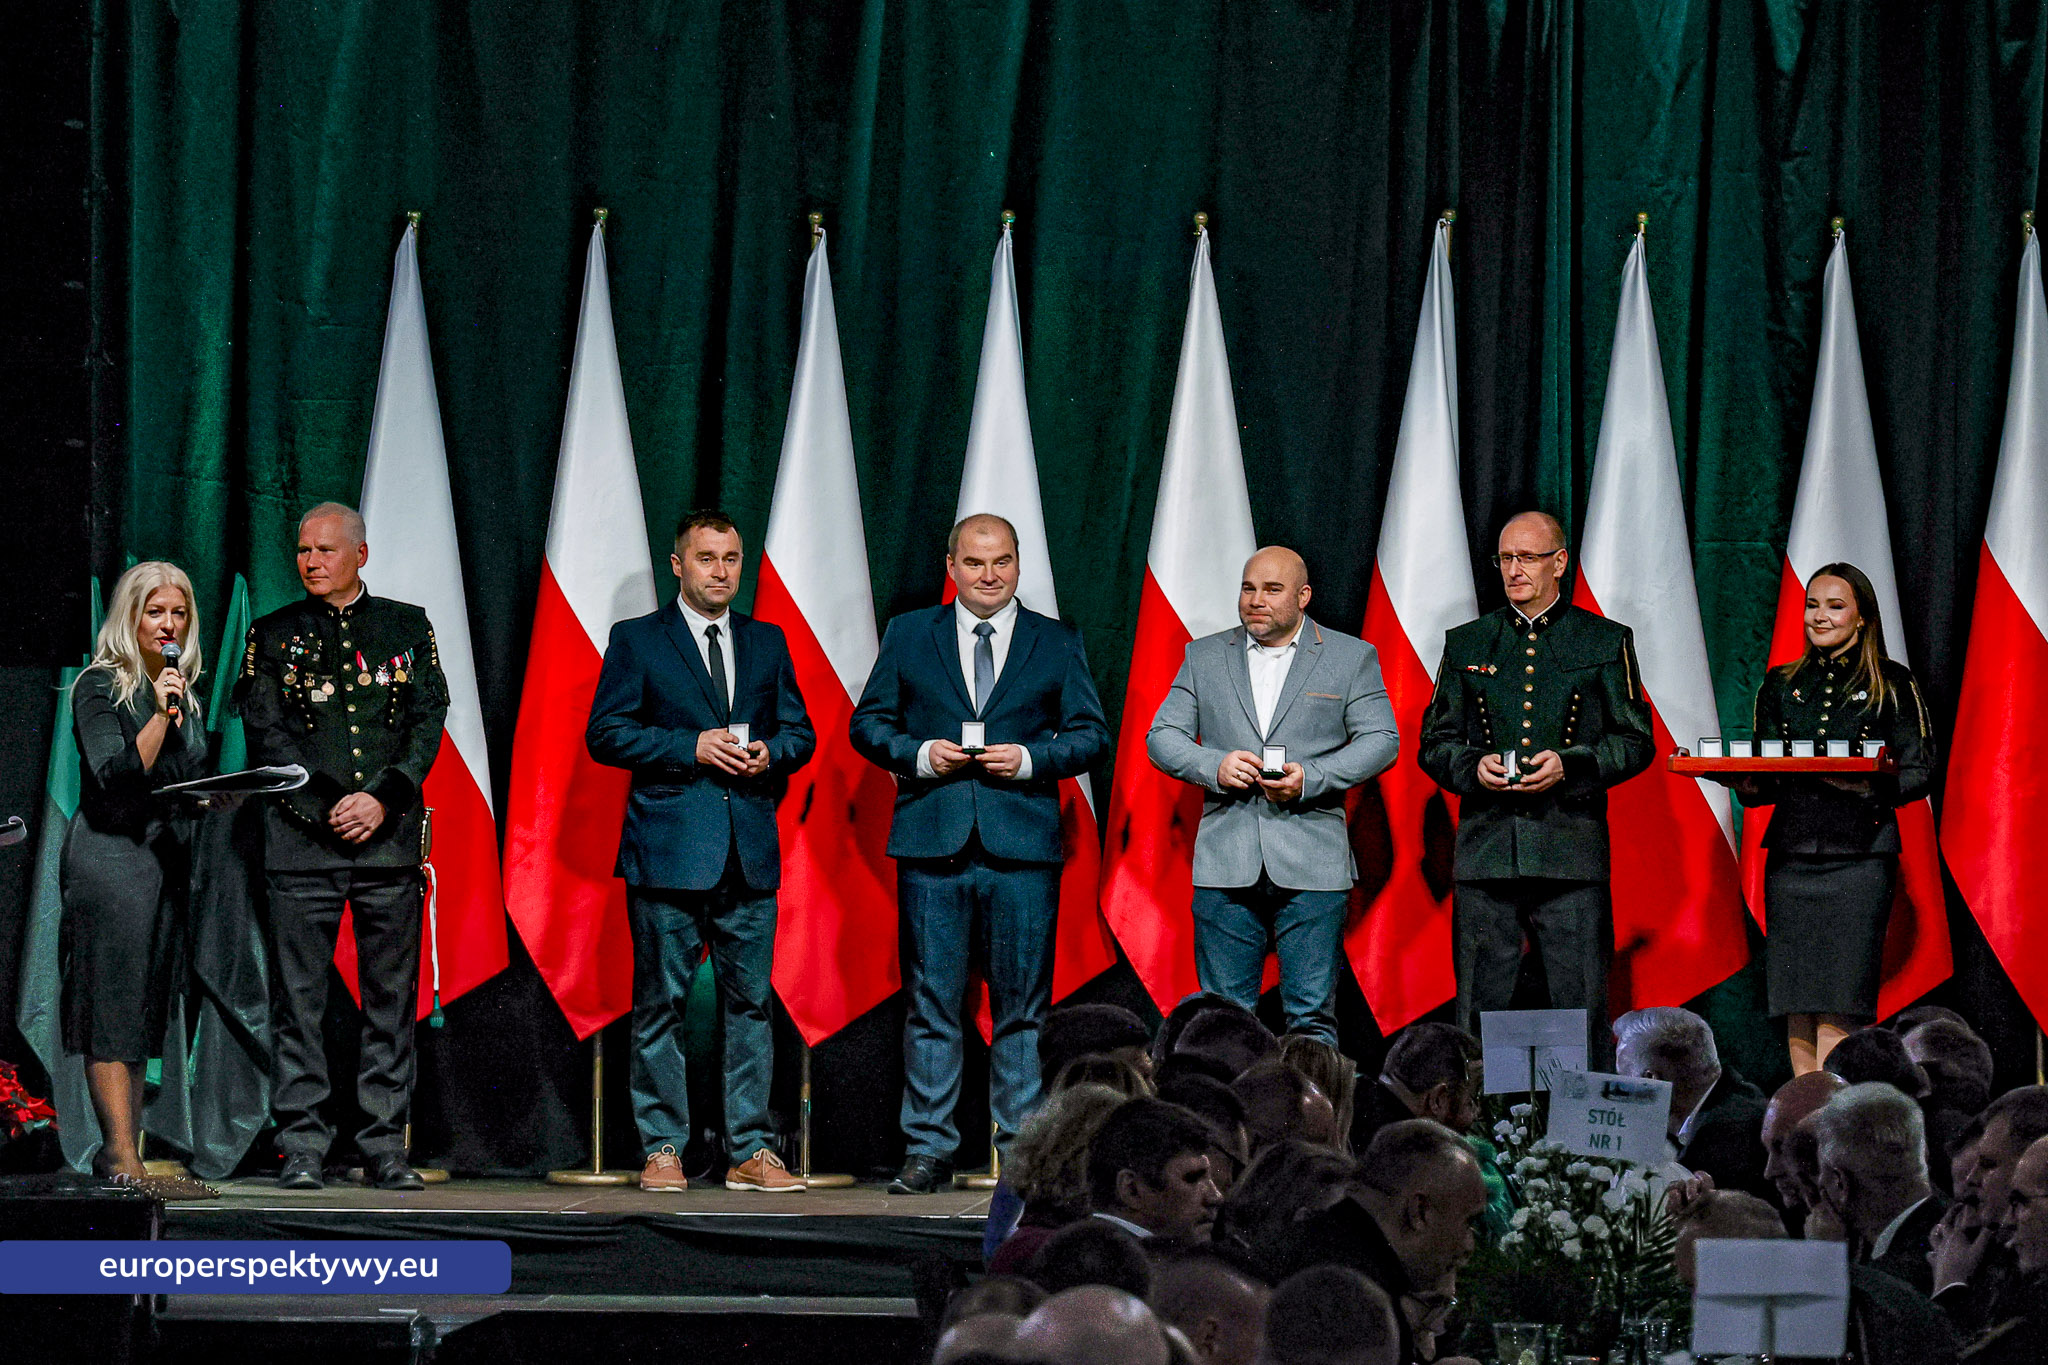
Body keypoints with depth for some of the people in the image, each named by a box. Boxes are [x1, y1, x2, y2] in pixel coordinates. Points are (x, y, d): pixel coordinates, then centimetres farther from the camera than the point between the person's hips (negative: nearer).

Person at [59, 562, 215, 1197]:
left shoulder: (184, 694, 17)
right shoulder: (100, 687, -6)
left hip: (168, 859, 8)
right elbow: (117, 777, -17)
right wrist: (160, 715, -22)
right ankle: (122, 1157, -16)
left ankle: (122, 1151, 7)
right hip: (111, 853, -8)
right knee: (116, 1007, -11)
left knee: (145, 1010, 6)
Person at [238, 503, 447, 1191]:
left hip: (391, 833, 1)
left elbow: (428, 722, 5)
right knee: (299, 997, -4)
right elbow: (266, 735, 1)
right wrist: (331, 808, -10)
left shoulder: (409, 627, 12)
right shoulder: (273, 636, 10)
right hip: (301, 838, -1)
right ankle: (301, 1149, -1)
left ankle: (385, 1146, 5)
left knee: (392, 997, 1)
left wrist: (383, 799, -9)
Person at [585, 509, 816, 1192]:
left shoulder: (768, 642, 16)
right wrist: (692, 747, -12)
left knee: (751, 1001, 2)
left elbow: (799, 731, 17)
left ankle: (751, 1152, 5)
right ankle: (662, 1149, 6)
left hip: (750, 850, 3)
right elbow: (605, 733, -2)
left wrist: (771, 752, -6)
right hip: (668, 848, -3)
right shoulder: (636, 641, 4)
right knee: (661, 1003, 0)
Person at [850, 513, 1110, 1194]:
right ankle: (928, 1148, 7)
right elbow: (868, 722, 11)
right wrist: (918, 754, -7)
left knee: (1022, 1009, 1)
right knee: (931, 1005, 1)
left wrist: (1030, 759, -10)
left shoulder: (1058, 643, 9)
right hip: (932, 844, 0)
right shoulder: (908, 635, 11)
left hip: (1022, 846, 0)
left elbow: (1092, 734, 7)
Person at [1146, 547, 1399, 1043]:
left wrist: (1311, 778, -12)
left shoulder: (1352, 657, 8)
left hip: (1312, 868, -2)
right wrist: (1214, 765, -10)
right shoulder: (1203, 657, 14)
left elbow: (1381, 740, 2)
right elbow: (1162, 737, 10)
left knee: (1312, 1016, -3)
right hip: (1225, 865, 2)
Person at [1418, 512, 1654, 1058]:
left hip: (1572, 851, -2)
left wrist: (1569, 765, -10)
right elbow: (1435, 743, 15)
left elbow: (1636, 742, 6)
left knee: (1581, 1004, -5)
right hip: (1485, 849, 2)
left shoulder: (1606, 642, 9)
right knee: (1480, 1006, 1)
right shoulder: (1466, 644, 15)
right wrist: (1473, 768, -7)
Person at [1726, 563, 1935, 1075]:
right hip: (1790, 853, 4)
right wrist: (1745, 784, -6)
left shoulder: (1891, 684, 5)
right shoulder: (1781, 685, 16)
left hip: (1860, 855, -4)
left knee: (1838, 1011, -11)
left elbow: (1919, 773, 1)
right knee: (1797, 1013, -1)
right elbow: (1761, 781, 16)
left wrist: (1872, 787, -18)